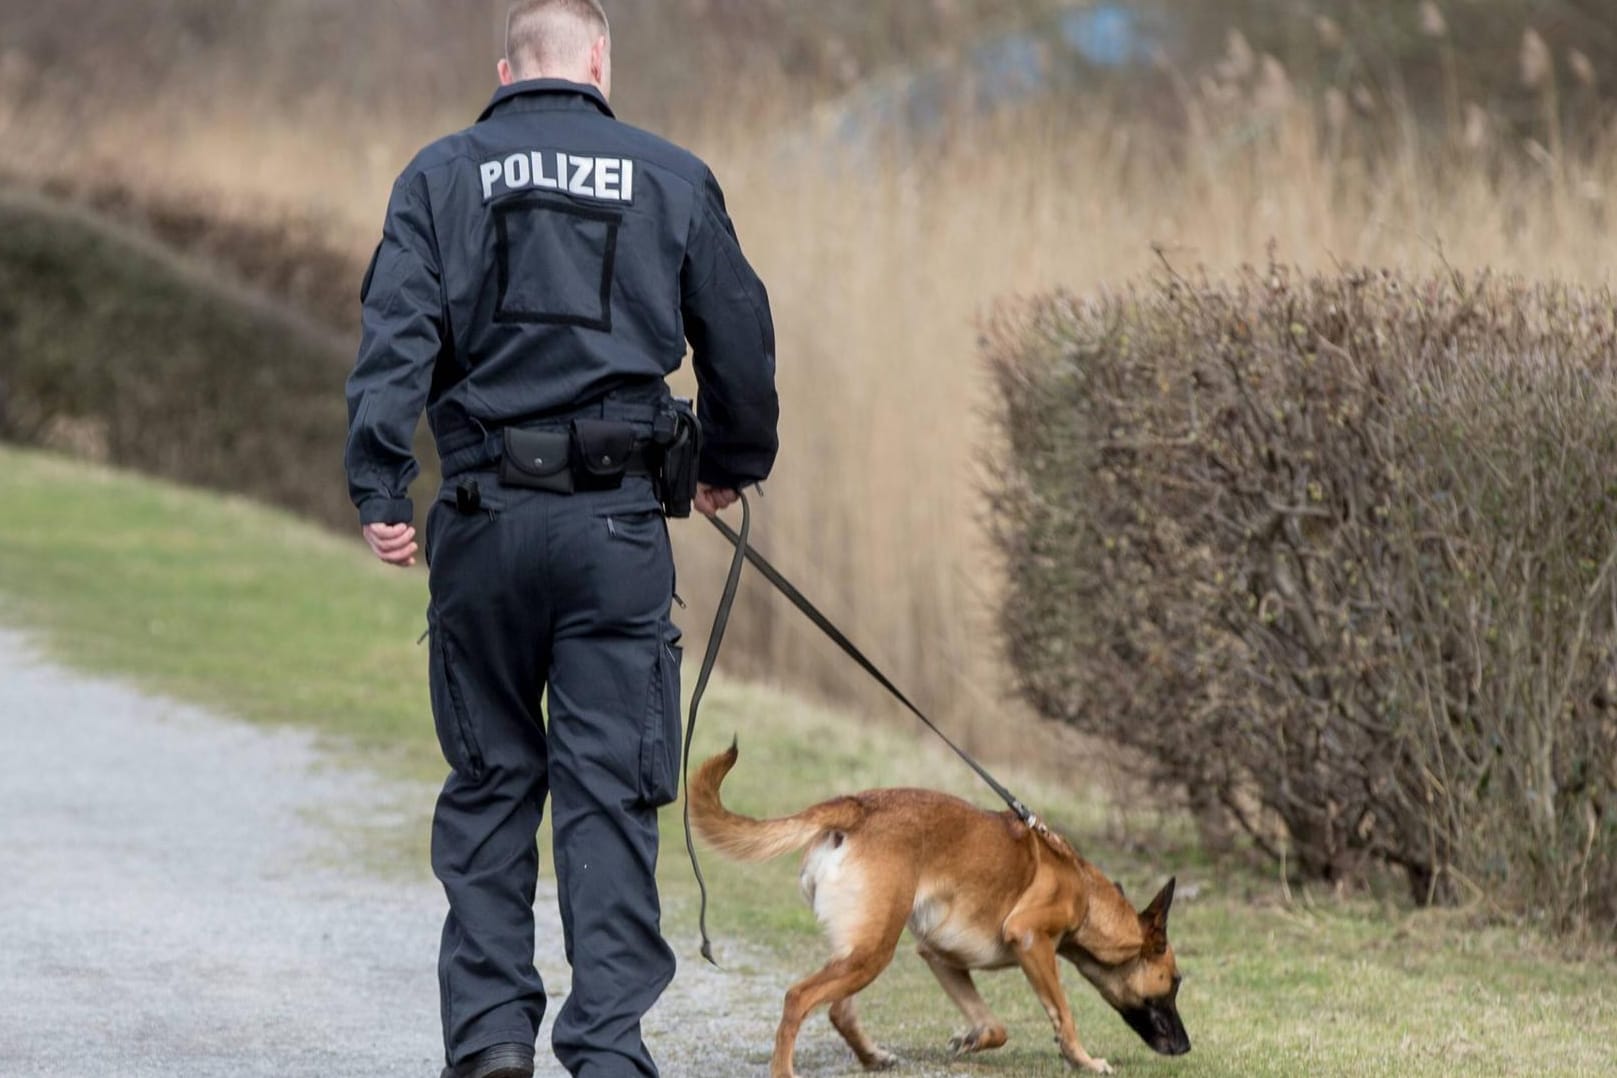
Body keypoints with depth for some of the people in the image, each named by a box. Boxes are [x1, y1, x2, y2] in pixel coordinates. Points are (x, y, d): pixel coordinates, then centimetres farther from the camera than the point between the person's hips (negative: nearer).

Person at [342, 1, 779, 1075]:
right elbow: (741, 337, 12)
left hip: (485, 518, 1)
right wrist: (733, 464, 29)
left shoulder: (443, 175, 6)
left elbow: (397, 334, -6)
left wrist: (381, 492, -12)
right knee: (610, 789, 1)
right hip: (618, 523, -1)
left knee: (488, 782, 12)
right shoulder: (673, 179, 7)